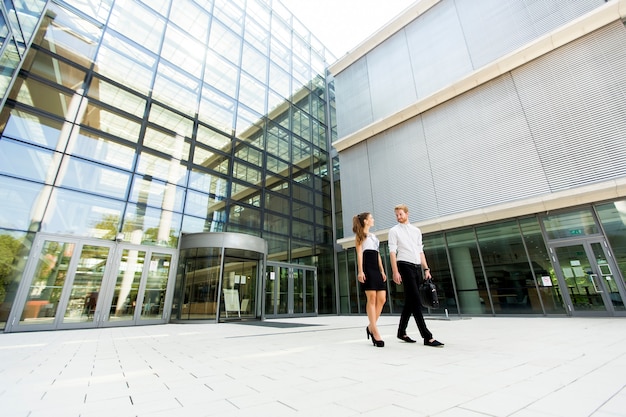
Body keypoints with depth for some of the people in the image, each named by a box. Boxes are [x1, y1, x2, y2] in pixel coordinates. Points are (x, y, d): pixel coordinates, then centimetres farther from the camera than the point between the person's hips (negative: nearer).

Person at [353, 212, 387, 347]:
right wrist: (360, 271, -16)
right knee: (372, 298, -11)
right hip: (367, 267, -7)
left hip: (376, 268, 7)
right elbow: (359, 253, -5)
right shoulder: (360, 235, 6)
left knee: (382, 299, -2)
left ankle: (371, 327, 9)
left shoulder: (374, 236, 27)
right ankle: (375, 332, -8)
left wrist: (382, 271, 13)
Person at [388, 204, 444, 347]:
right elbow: (392, 252, -4)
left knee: (410, 301, 9)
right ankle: (427, 337, -6)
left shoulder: (416, 230, 17)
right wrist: (395, 272, -13)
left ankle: (401, 332, 20)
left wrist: (426, 269, 9)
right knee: (415, 300, -10)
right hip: (404, 266, -5)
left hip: (417, 267, 6)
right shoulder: (394, 231, 2)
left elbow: (420, 251, 17)